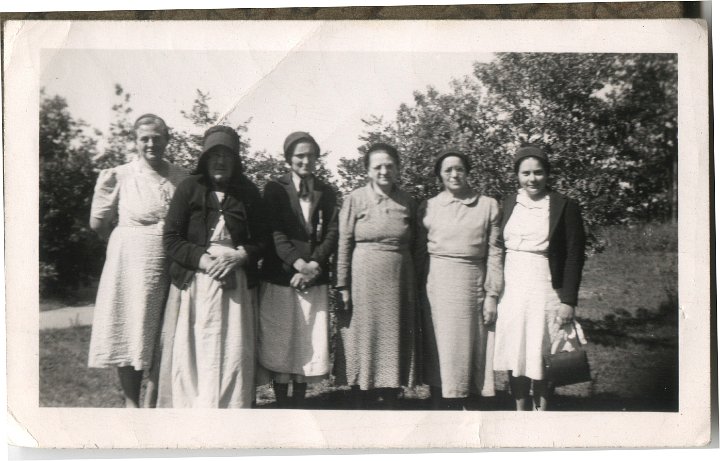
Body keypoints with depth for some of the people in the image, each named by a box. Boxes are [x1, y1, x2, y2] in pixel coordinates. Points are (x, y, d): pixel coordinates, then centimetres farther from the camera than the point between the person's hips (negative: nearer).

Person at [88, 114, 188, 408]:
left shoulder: (182, 178, 2)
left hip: (171, 268, 3)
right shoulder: (119, 177, -5)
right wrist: (130, 242, 6)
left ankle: (151, 404, 21)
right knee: (130, 335, 5)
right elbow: (98, 223, 3)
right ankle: (131, 402, 20)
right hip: (132, 264, -2)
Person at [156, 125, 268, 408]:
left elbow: (261, 239, 9)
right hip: (193, 284, -1)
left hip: (235, 285, 2)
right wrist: (205, 261, -15)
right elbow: (171, 239, -2)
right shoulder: (189, 188, 2)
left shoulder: (248, 193, 9)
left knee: (232, 355, -2)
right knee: (191, 354, -1)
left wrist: (238, 256, -11)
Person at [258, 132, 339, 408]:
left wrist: (313, 265, -11)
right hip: (280, 277, -2)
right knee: (279, 345, 1)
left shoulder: (326, 192, 13)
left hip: (315, 279, 3)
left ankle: (299, 405, 13)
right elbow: (274, 232, -6)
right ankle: (281, 407, 10)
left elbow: (332, 234, 4)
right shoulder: (275, 189, 4)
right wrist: (298, 263, -18)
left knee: (309, 345, 3)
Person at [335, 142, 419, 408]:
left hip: (399, 284, 3)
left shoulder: (408, 202, 8)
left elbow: (415, 246, 12)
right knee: (362, 342, 4)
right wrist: (343, 286, -8)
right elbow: (344, 244, -3)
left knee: (395, 343, 8)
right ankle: (358, 404, 16)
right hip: (364, 282, -3)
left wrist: (416, 286, 8)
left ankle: (391, 403, 19)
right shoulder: (356, 199, -1)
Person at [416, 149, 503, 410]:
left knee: (466, 351, 4)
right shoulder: (428, 208, 7)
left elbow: (494, 253, 2)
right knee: (439, 352, 3)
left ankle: (460, 407, 14)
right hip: (437, 286, 0)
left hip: (472, 285, 0)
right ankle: (438, 407, 10)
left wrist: (492, 295, -3)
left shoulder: (488, 206, 4)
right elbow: (419, 252, 8)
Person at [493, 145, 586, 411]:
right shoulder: (508, 204, 9)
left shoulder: (565, 207, -3)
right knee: (515, 354, 6)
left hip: (545, 290, -3)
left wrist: (568, 300, -8)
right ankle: (519, 412, 18)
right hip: (512, 289, 4)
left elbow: (575, 256, -4)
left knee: (542, 357, 1)